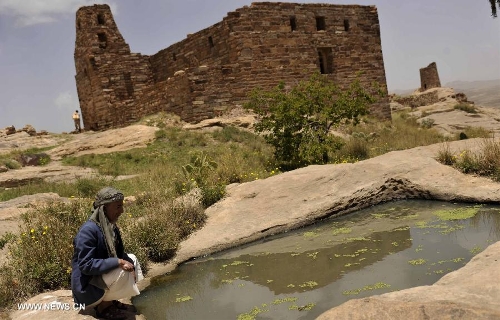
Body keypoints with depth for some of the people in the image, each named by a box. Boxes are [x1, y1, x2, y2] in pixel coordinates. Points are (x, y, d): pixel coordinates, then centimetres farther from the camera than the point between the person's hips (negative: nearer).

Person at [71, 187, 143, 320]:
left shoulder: (110, 227, 3)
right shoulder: (88, 230, -24)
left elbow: (120, 253, 10)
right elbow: (86, 265, -28)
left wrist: (129, 265, -10)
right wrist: (118, 262, -30)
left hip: (102, 277, 9)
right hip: (87, 287, -9)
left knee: (131, 259, 13)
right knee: (122, 273, -28)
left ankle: (107, 300, 9)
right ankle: (103, 306, -4)